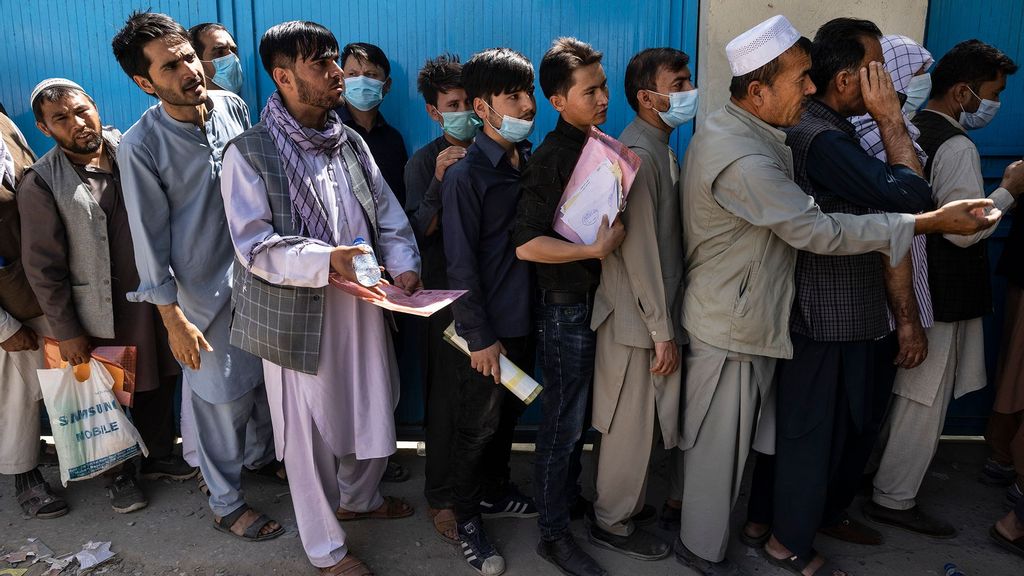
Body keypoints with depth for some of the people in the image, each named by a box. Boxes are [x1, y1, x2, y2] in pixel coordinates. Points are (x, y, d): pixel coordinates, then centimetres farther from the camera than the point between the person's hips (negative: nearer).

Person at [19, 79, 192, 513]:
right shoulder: (41, 183, -12)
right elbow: (43, 266, -9)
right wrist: (65, 331, -8)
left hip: (153, 298, 4)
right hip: (101, 312, -3)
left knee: (160, 383, 17)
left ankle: (159, 456, 40)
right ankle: (119, 475, 35)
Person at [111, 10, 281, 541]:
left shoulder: (233, 106, -2)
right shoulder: (140, 147, -16)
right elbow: (150, 238, -11)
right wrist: (173, 319, -11)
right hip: (205, 293, -5)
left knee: (269, 378, 20)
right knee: (222, 401, 8)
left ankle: (262, 454, 48)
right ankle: (227, 504, 29)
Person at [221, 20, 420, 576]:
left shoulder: (351, 142, 9)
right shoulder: (249, 152, -10)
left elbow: (388, 215, 9)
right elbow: (254, 245, -16)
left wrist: (403, 265, -9)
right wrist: (325, 260, -29)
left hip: (362, 306, 6)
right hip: (298, 316, -5)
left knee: (372, 415, 19)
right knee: (310, 434, 9)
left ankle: (358, 497, 49)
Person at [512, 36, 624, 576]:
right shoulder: (551, 157, -18)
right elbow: (527, 244, -24)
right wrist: (595, 250, -24)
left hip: (597, 299, 8)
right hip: (566, 305, -8)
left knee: (577, 414, 21)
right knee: (563, 422, 3)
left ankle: (568, 496, 40)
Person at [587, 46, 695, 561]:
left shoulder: (660, 148, 11)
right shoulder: (637, 154, -18)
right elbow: (640, 251, -21)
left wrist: (667, 321, 13)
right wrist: (662, 331, -17)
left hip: (655, 310, 9)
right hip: (637, 318, -9)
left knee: (644, 422, 20)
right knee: (632, 426, 4)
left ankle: (631, 503, 38)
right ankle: (611, 524, 22)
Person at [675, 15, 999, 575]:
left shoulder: (726, 127, 5)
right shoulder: (742, 160, -28)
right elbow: (818, 230, -25)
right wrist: (930, 222, -18)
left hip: (739, 313, 10)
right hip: (730, 328, -10)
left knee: (719, 438, 23)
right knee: (719, 443, 8)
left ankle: (699, 516, 41)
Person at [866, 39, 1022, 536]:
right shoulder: (956, 146, -19)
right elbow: (965, 230, -21)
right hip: (941, 296, -9)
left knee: (904, 392, 21)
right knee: (925, 402, 2)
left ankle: (873, 469, 35)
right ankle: (894, 500, 14)